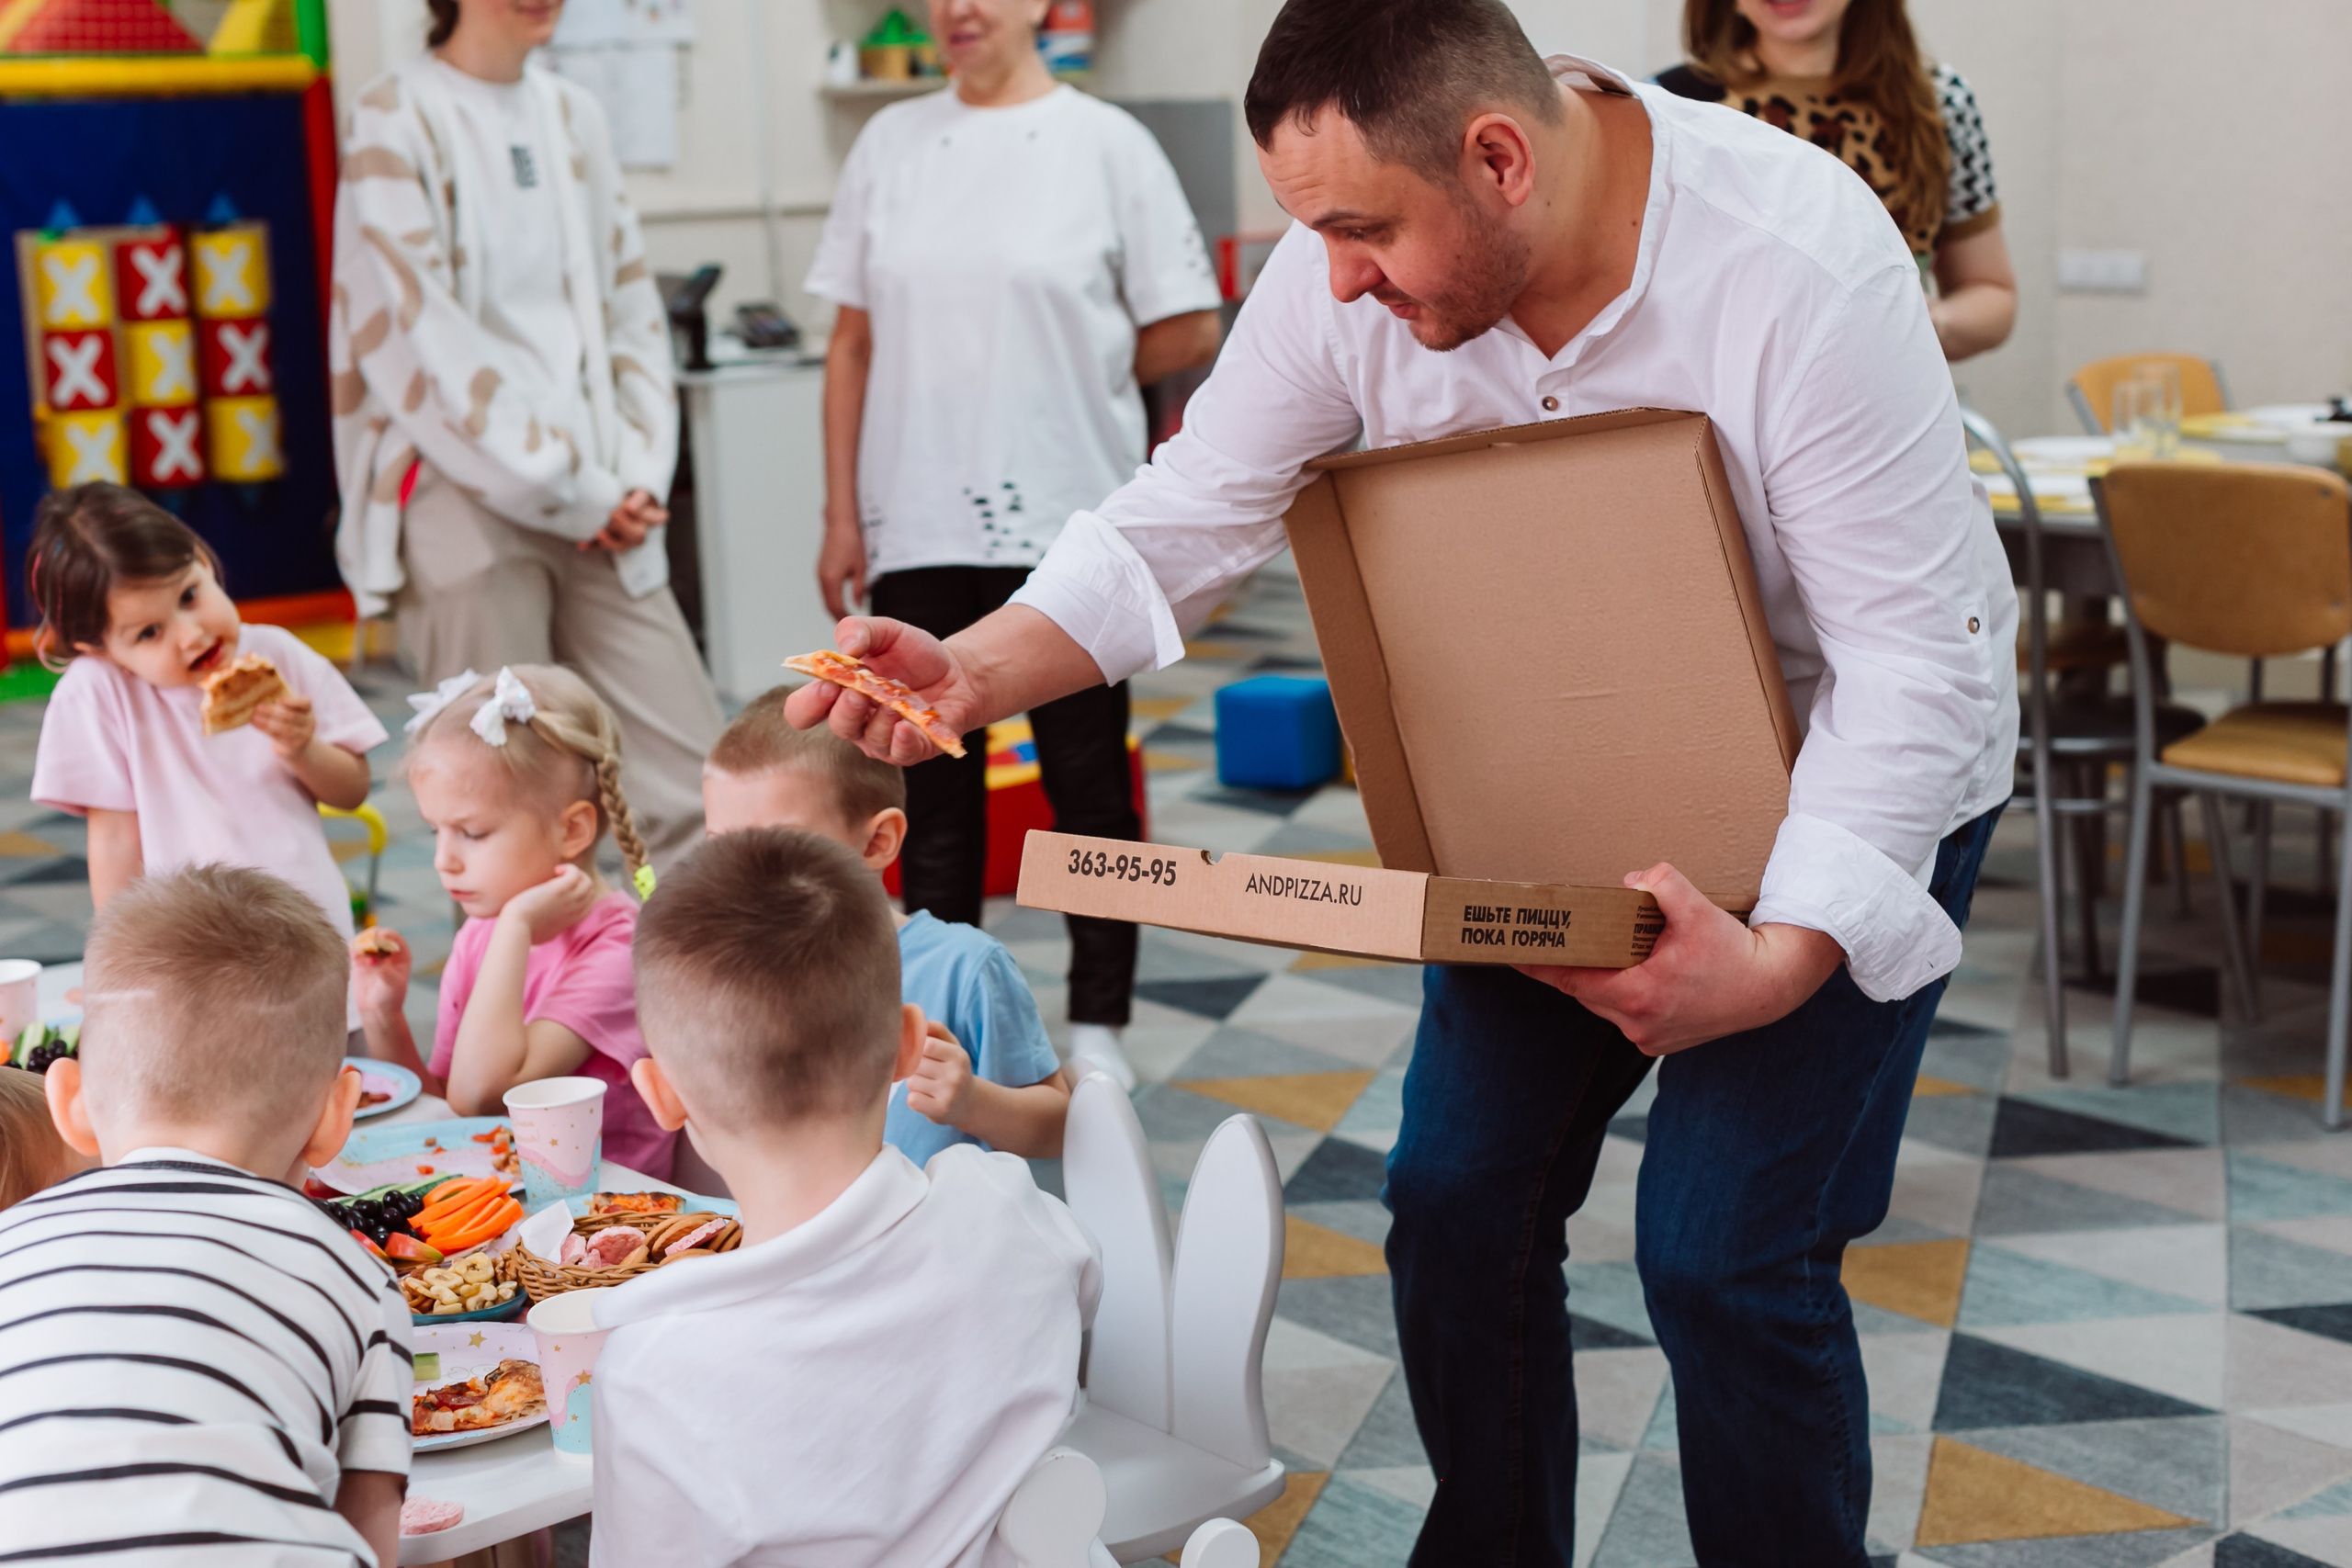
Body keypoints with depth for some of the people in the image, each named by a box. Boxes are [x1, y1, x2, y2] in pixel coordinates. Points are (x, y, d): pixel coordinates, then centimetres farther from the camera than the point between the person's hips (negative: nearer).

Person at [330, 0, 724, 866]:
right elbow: (419, 340, -10)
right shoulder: (395, 119, -3)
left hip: (600, 514, 6)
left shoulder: (573, 115, 15)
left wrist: (638, 478, 0)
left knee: (696, 792, -2)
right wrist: (578, 492, -10)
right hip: (465, 500, -5)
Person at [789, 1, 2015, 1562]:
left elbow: (1916, 662, -29)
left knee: (1722, 1248, -11)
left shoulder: (1804, 268, -31)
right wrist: (972, 669, -24)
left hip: (1847, 786, -5)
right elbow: (1188, 518, -8)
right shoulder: (1351, 269, -16)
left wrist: (1780, 960, -38)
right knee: (1459, 1191, 4)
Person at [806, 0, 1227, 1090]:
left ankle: (1097, 1028, 17)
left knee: (1087, 777, 5)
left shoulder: (1105, 144, -1)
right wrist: (842, 516, 5)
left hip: (1065, 521, -3)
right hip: (919, 528, 3)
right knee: (934, 784, 9)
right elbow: (853, 344, 9)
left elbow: (1188, 333, 1)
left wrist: (1069, 376, 0)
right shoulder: (890, 144, 9)